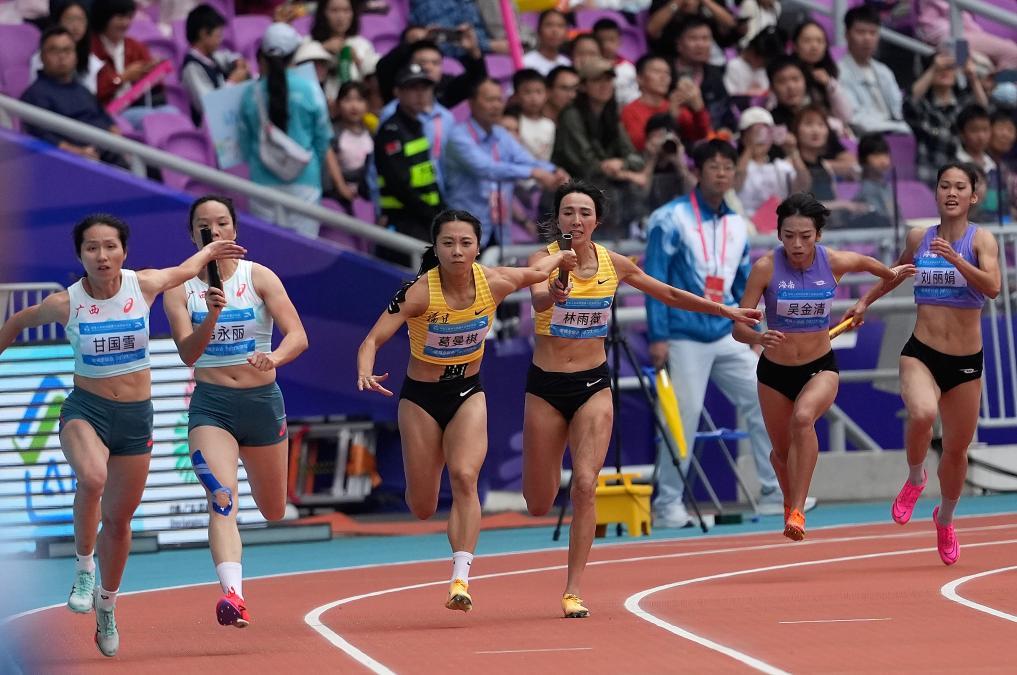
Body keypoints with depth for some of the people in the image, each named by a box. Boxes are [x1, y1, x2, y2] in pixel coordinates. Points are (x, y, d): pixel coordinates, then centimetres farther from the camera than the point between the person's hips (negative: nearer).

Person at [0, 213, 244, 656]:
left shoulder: (144, 286, -8)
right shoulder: (65, 303, -11)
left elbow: (184, 270, 16)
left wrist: (210, 251, 28)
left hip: (136, 416, 3)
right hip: (85, 409, -3)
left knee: (119, 520, 13)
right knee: (92, 477, -36)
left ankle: (107, 604, 36)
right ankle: (83, 565, -14)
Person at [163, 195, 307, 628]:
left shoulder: (260, 278, -5)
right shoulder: (180, 288, -4)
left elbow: (297, 335, -14)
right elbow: (188, 353, -14)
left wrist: (274, 357, -36)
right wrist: (211, 317, -32)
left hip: (262, 401, 2)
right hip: (210, 405, -2)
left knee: (273, 512, 17)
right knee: (222, 499, -24)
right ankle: (232, 594, -37)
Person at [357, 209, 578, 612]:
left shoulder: (495, 283, -14)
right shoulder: (419, 292, -23)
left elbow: (533, 273, 9)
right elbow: (373, 340, -26)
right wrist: (365, 374, -46)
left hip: (468, 394, 1)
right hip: (421, 398, -1)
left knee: (464, 476, -24)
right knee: (422, 509, 5)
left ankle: (461, 579, -28)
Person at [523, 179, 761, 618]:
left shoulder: (613, 264, 0)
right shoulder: (544, 260, -11)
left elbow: (667, 294, 15)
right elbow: (537, 299, -34)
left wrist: (726, 311, 19)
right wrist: (552, 295, -58)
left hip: (593, 385, 2)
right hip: (545, 386, -1)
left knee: (585, 485, -16)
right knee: (539, 504, 5)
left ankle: (573, 591, -9)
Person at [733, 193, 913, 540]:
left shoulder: (834, 262, -13)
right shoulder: (766, 267, -19)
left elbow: (865, 262, 12)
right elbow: (739, 327, -19)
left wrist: (891, 274, 29)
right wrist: (759, 338, -40)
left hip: (821, 367, -1)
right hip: (775, 371, 1)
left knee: (803, 418, -33)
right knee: (782, 451, 16)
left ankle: (797, 510, -32)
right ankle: (790, 503, 50)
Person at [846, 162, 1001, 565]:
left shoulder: (981, 240, -6)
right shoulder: (918, 239, 4)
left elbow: (992, 287, -24)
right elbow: (898, 272, 26)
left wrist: (955, 259, -35)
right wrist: (866, 301, 25)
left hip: (966, 362, 0)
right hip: (921, 354, 0)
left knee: (957, 448, 12)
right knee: (922, 414, -32)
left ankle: (945, 519, 39)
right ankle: (915, 478, -2)